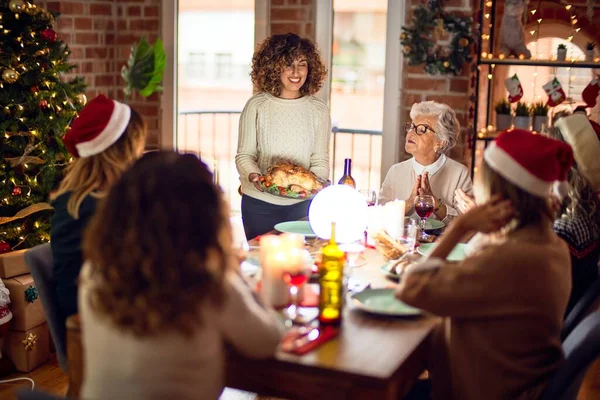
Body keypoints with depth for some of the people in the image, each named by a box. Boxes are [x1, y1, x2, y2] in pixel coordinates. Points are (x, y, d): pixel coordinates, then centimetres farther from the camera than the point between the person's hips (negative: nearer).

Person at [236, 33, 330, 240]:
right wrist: (253, 175, -21)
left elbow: (321, 160, 2)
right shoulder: (257, 106, -4)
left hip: (303, 204, 1)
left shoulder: (319, 110, 1)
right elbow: (244, 155, -1)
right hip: (260, 202, -1)